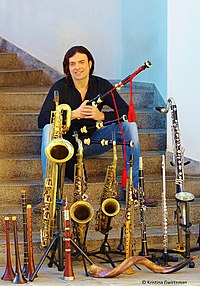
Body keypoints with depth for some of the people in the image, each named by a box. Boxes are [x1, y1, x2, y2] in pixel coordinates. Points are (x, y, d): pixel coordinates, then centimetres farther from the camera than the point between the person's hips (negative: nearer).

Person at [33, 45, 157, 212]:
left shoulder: (102, 85, -2)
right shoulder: (60, 88, -10)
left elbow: (126, 111, -9)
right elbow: (42, 120, -21)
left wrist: (102, 115, -26)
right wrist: (74, 114, -29)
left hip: (93, 141, 2)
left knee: (129, 125, -17)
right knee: (49, 129, -33)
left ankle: (132, 189, -17)